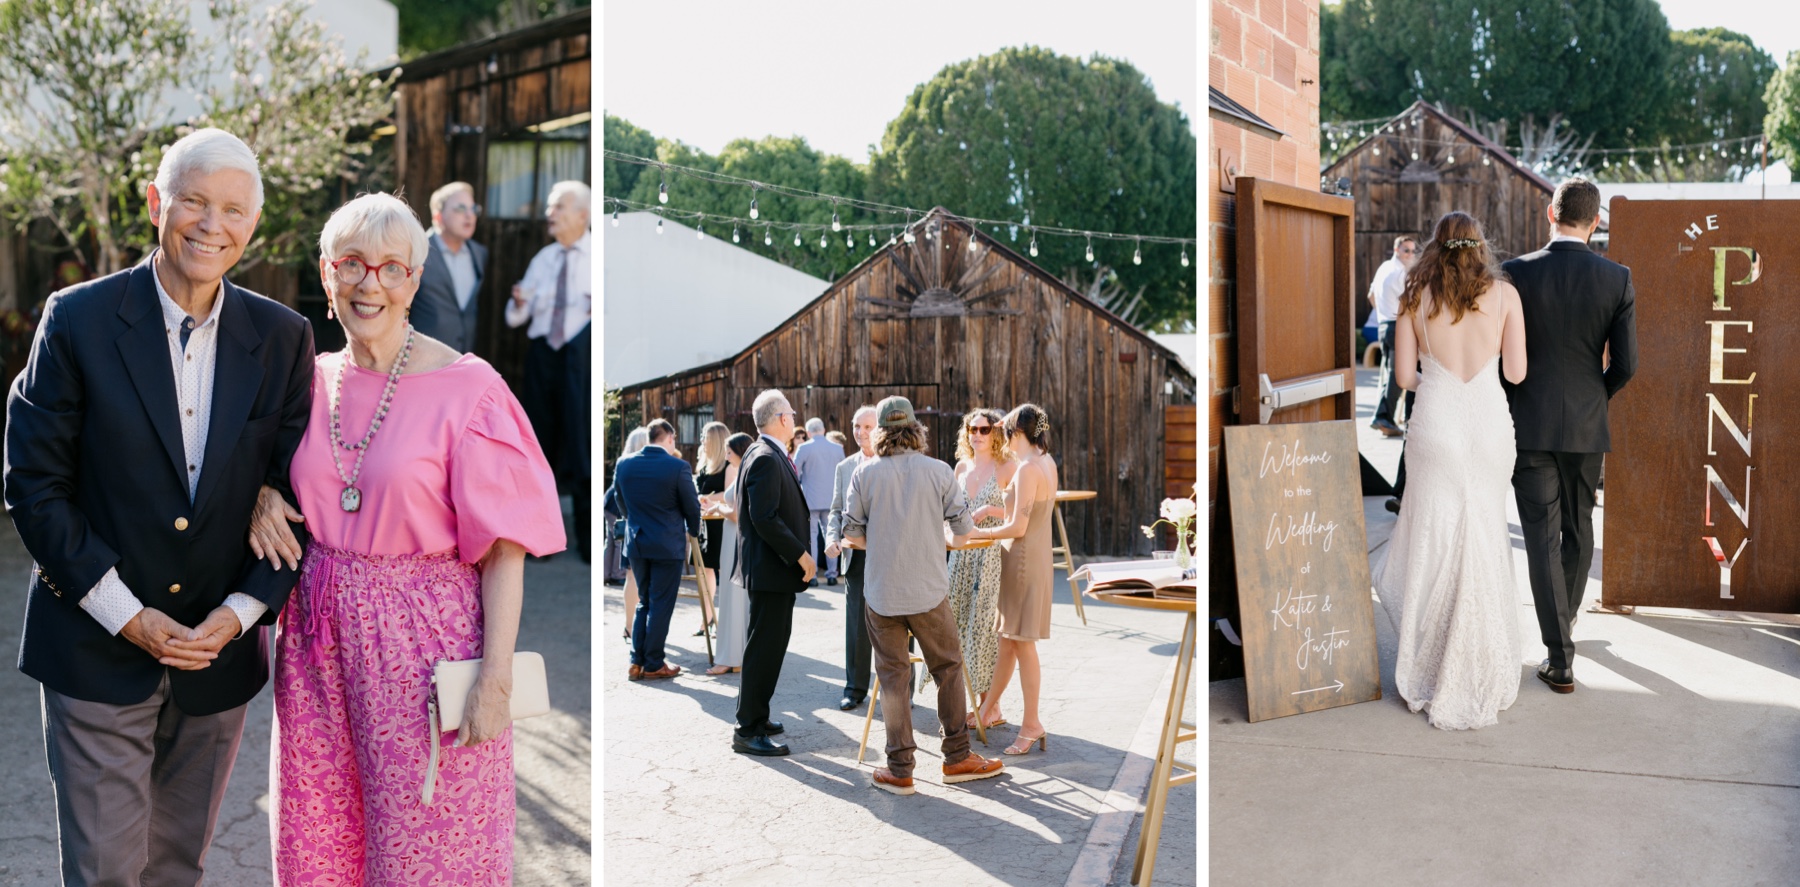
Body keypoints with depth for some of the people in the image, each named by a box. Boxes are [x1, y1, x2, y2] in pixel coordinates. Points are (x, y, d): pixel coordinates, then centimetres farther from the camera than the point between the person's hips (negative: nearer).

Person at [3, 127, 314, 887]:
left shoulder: (282, 339, 0)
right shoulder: (78, 319, -7)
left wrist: (240, 613, -9)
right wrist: (127, 616, -13)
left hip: (219, 654, 3)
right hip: (97, 653, -2)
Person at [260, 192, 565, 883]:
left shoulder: (467, 387, -11)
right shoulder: (310, 380, 5)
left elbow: (504, 547, -12)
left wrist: (495, 678, -17)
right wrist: (259, 495, 0)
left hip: (424, 642, -5)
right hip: (319, 642, 5)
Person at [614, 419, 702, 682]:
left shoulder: (623, 464, -1)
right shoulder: (677, 467, -15)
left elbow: (623, 502, 11)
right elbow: (692, 507, -5)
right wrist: (693, 531, 15)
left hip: (636, 542, 5)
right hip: (667, 545, -5)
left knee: (644, 602, 17)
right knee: (661, 605, 4)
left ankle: (637, 661, 15)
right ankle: (654, 664, 9)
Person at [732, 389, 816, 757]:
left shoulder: (772, 456, 14)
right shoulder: (766, 459, -18)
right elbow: (765, 518, -24)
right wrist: (801, 555, -20)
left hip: (775, 566, 11)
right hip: (769, 569, -11)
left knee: (770, 646, 17)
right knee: (764, 649, -5)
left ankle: (756, 717, 28)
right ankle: (747, 731, 1)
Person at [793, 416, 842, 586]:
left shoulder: (803, 449, -8)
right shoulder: (838, 449, 2)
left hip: (810, 500, -3)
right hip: (832, 500, 3)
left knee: (810, 536, 3)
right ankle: (832, 574, 10)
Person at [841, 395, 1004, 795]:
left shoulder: (864, 473, -3)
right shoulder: (940, 471, -3)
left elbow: (852, 535, -1)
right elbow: (962, 533, 0)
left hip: (882, 592, 0)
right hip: (929, 591, 0)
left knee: (893, 676, 7)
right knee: (948, 668, 15)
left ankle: (900, 769, 11)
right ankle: (957, 757, 21)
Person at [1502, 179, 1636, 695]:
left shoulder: (1516, 273, -9)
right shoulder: (1617, 280, -5)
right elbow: (1625, 364, -3)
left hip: (1530, 424, -2)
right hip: (1587, 425, 2)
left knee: (1543, 538, 0)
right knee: (1579, 528, 21)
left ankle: (1560, 659, -1)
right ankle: (1566, 619, 42)